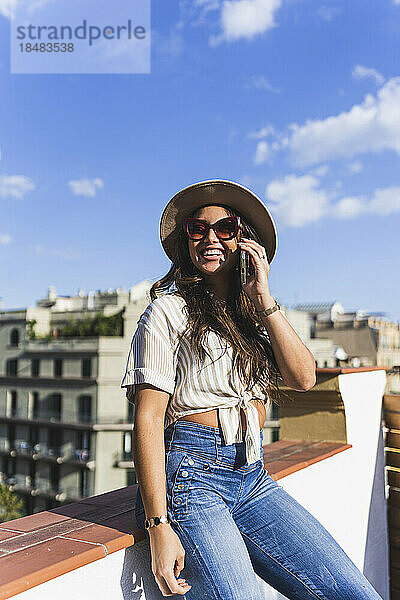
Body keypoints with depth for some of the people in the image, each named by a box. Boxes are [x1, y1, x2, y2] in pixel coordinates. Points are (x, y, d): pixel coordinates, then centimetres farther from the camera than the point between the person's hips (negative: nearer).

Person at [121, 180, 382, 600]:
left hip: (252, 477, 5)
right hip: (189, 475, -5)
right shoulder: (169, 309, -2)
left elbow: (303, 378, 1)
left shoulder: (252, 315, 16)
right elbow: (147, 418, -9)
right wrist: (158, 525, -16)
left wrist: (264, 301, -5)